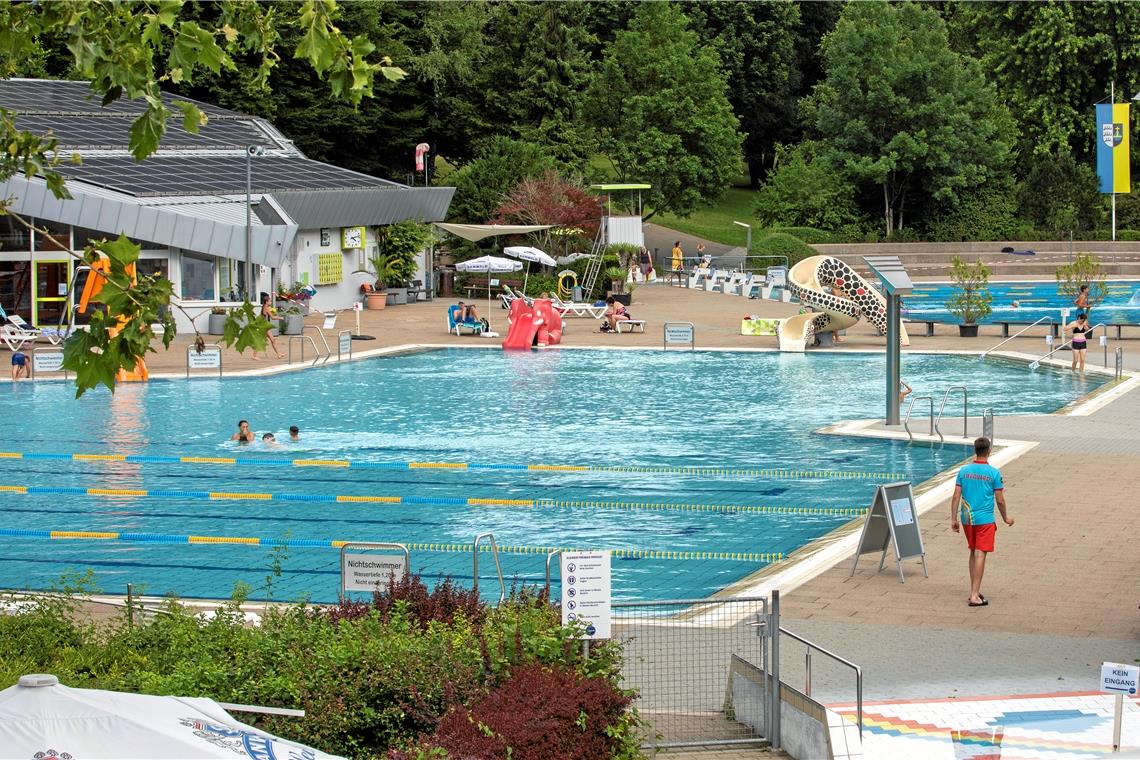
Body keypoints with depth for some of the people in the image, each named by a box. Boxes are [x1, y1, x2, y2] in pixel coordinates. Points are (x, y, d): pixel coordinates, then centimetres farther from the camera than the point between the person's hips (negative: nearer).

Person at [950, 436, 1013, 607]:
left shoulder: (964, 471, 0)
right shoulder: (994, 473, -9)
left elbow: (956, 497, 0)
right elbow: (1000, 500, -5)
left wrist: (953, 519, 7)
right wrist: (1005, 518, 11)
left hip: (967, 519, 4)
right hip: (985, 520, -4)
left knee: (973, 553, 18)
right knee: (980, 555, -5)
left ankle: (974, 591, 24)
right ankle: (974, 595, -9)